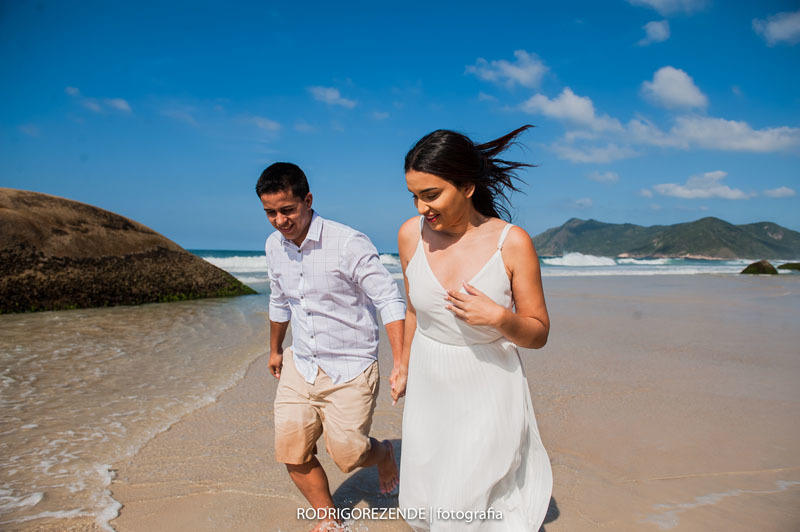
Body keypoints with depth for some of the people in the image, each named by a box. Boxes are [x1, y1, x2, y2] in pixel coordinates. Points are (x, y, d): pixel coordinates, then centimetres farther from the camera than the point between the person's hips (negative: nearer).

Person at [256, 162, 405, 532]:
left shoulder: (349, 244, -19)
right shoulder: (274, 245, 1)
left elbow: (390, 301, -18)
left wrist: (400, 364, -26)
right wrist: (275, 349, 29)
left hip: (350, 369, -5)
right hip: (300, 366, 6)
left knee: (348, 456, -3)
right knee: (293, 453, 5)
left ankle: (382, 453, 35)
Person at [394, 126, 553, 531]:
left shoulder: (512, 243, -17)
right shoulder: (411, 235, -7)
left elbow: (538, 334, -7)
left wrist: (498, 317, -26)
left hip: (488, 392, -3)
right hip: (429, 387, 4)